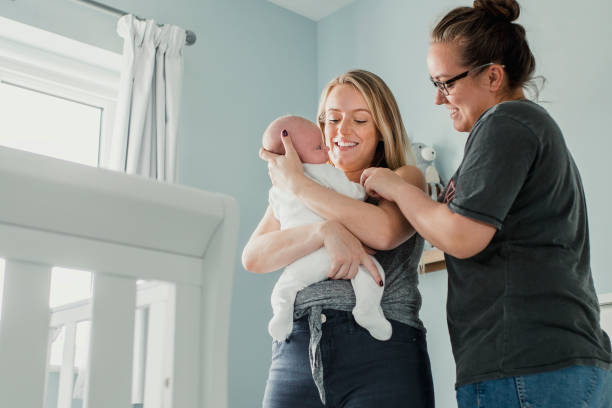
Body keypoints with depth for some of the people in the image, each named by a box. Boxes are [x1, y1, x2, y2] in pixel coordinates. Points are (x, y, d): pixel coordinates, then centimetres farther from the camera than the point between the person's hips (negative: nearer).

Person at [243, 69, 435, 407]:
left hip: (382, 353, -2)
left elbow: (384, 231, -13)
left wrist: (298, 183, -4)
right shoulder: (290, 191, 17)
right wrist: (325, 230, -15)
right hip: (296, 352, 3)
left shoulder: (404, 179, 8)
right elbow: (253, 257, 2)